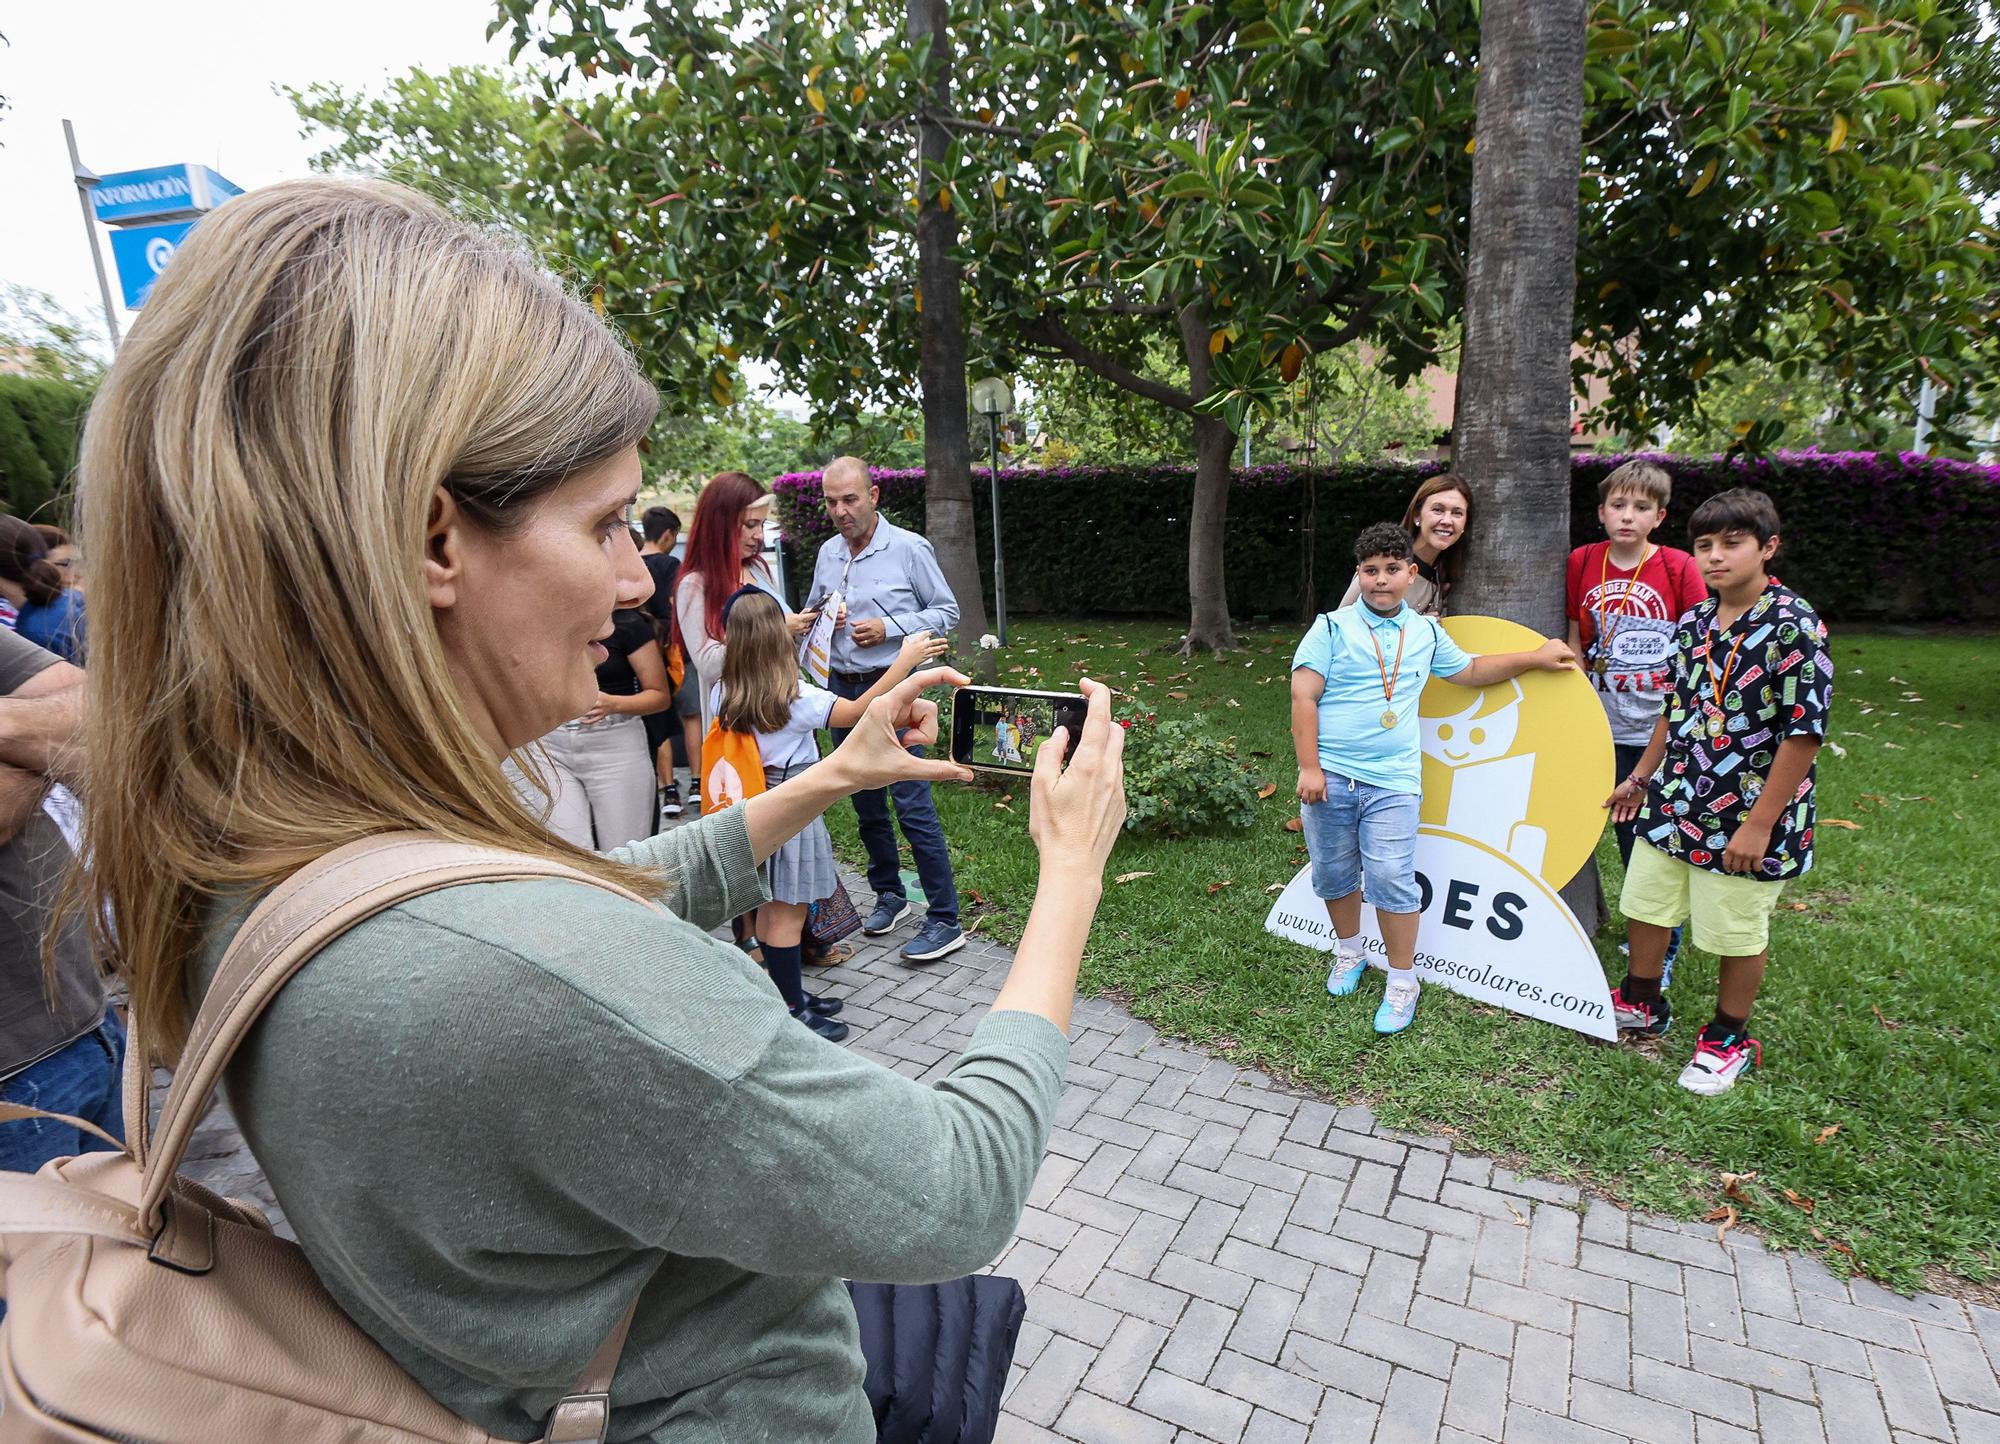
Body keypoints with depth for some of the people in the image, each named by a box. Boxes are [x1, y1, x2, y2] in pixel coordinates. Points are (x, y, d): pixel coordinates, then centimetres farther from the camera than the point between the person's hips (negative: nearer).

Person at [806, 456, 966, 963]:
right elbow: (812, 610, 22)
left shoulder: (909, 548, -7)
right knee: (865, 802, 14)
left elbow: (946, 611, -4)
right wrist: (813, 618, -2)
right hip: (842, 689, 6)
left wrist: (888, 628, -15)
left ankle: (945, 920, -2)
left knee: (913, 805, -9)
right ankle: (889, 894, 31)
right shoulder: (827, 553, 10)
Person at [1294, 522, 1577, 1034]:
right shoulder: (1332, 628, 0)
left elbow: (1470, 670, 30)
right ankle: (1350, 953, 35)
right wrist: (1309, 769, -12)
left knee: (1391, 879, -6)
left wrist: (1534, 658, 24)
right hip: (1329, 778, -1)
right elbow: (1303, 697, -6)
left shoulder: (1426, 633, 13)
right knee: (1334, 874, 10)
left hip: (1393, 782, 1)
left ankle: (1402, 981, 11)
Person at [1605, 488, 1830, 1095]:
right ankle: (1642, 1004, 39)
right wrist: (1641, 777, 19)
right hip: (1673, 801, 6)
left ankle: (1728, 1039, 32)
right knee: (1645, 904, 17)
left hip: (1744, 817, -6)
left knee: (1738, 933, 10)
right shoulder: (1694, 622, 4)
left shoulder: (1794, 625, -16)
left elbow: (1805, 732, -18)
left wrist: (1759, 823, -18)